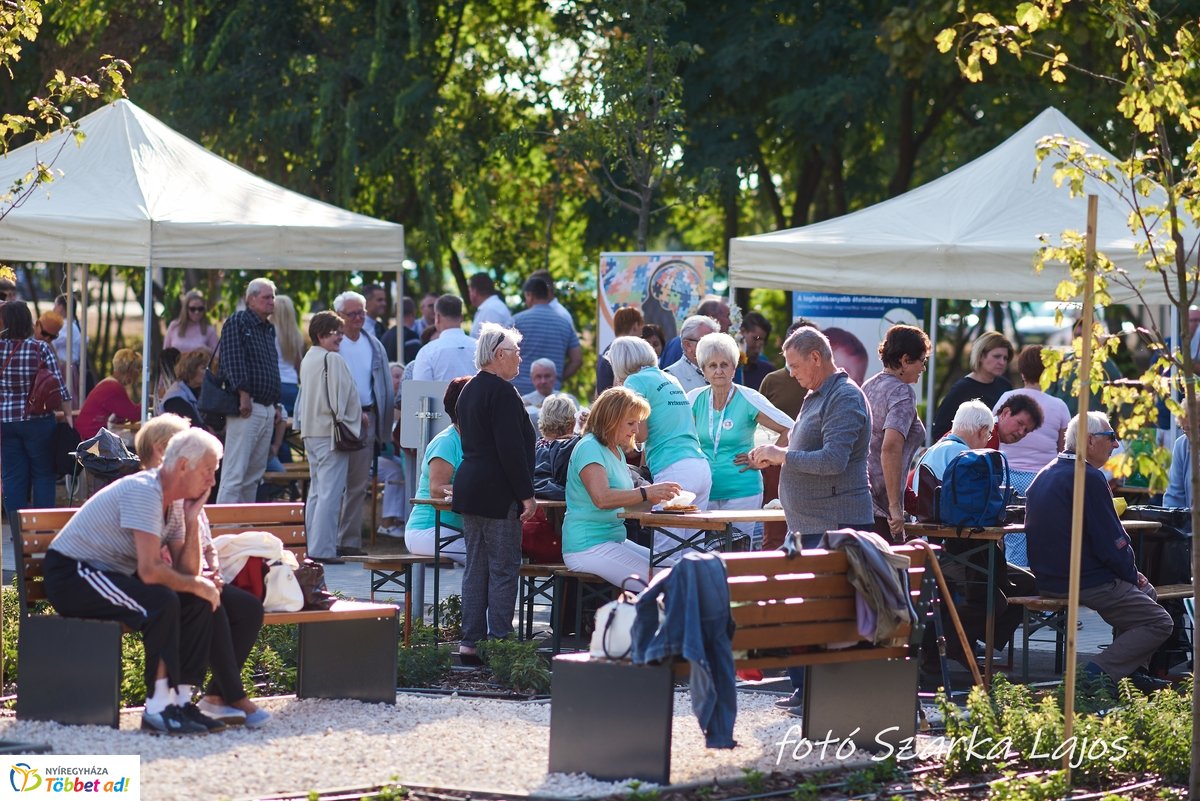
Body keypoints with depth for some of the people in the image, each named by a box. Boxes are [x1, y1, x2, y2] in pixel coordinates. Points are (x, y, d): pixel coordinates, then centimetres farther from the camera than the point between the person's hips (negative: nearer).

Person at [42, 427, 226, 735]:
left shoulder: (173, 502, 8)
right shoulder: (143, 492, -22)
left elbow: (186, 569, 4)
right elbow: (150, 571, -29)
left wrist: (192, 519, -5)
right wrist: (197, 584, -15)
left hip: (112, 576, 10)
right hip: (71, 575, -10)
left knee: (198, 603, -4)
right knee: (161, 602, -31)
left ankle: (181, 699, -4)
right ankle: (158, 709, -27)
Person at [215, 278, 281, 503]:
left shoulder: (269, 328, 20)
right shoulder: (237, 322, -5)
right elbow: (233, 360, -15)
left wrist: (275, 405, 20)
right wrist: (243, 394, -21)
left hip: (266, 409, 9)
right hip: (246, 407, -9)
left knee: (254, 475, 10)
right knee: (234, 474, -12)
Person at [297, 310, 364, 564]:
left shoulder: (307, 359, 15)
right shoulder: (333, 360, -14)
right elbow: (344, 396, -16)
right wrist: (358, 416, 2)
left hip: (310, 432, 10)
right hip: (331, 432, -10)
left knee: (316, 491, 16)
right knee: (330, 492, -9)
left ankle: (312, 545, 18)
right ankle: (322, 549, -12)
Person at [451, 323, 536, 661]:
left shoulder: (470, 391, 15)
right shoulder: (502, 392, -15)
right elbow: (511, 449, -20)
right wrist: (527, 495, -17)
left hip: (469, 490, 9)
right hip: (497, 494, -9)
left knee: (476, 568, 11)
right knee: (503, 569, -5)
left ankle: (470, 642, 12)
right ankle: (499, 643, -6)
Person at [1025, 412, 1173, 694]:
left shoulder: (1045, 475, 13)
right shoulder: (1088, 478, -17)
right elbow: (1111, 542, -19)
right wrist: (1132, 575, 1)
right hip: (1087, 583, -10)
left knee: (1145, 592, 27)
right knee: (1159, 623, -3)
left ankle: (1132, 671, 21)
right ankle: (1097, 674, -13)